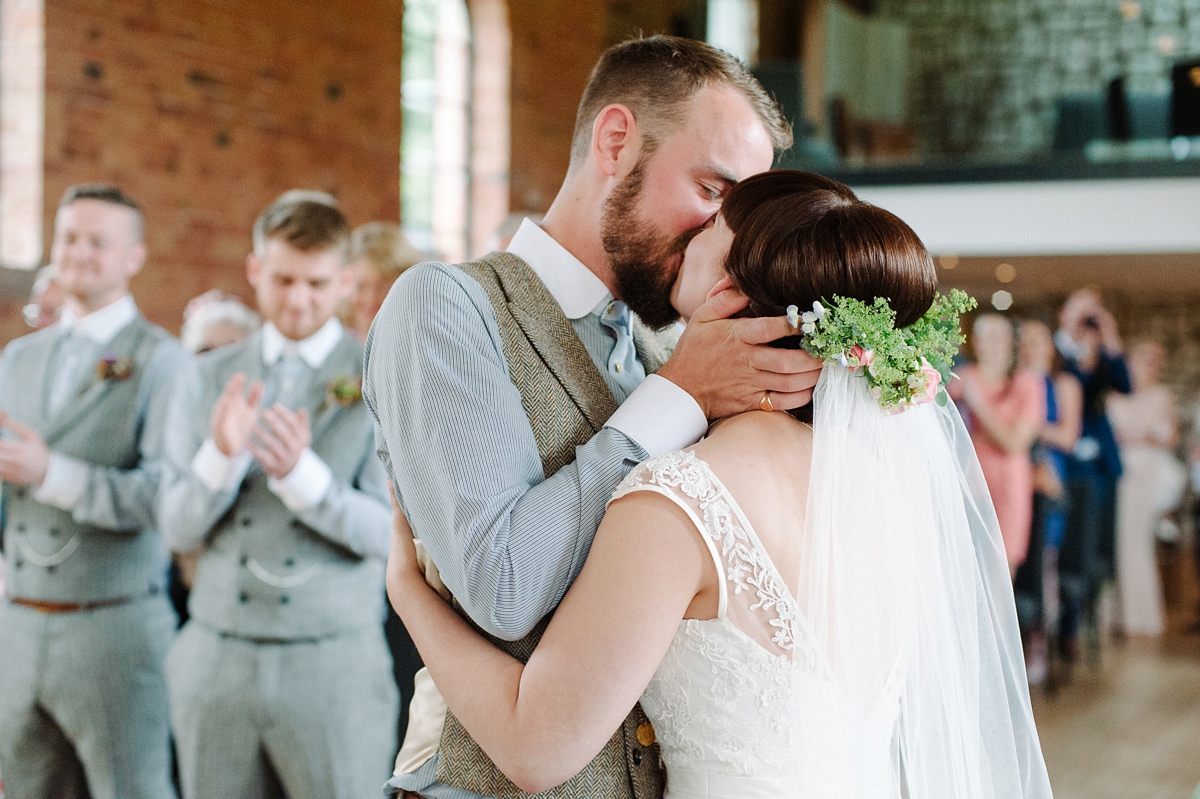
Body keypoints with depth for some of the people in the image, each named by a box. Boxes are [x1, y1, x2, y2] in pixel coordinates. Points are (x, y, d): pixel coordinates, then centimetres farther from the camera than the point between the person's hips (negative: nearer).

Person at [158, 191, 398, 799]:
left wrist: (301, 473, -24)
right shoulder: (206, 381, 8)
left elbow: (389, 533, -9)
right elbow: (178, 529, 3)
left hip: (332, 663, -3)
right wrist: (222, 456, -16)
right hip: (216, 654, 3)